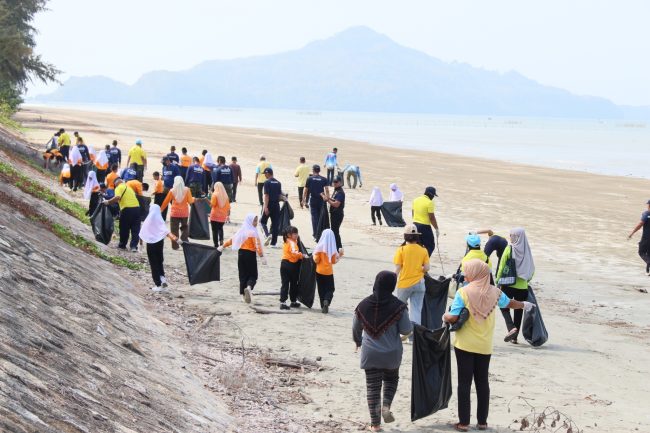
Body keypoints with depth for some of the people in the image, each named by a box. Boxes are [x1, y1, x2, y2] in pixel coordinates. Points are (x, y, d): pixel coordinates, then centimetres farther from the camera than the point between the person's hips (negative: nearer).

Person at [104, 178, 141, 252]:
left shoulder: (119, 188, 0)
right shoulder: (128, 187, 22)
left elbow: (117, 197, -17)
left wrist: (108, 202, -9)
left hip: (127, 209, -5)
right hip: (136, 207, 5)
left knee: (124, 228, 11)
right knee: (135, 229, 5)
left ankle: (122, 245, 24)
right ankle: (134, 246, -2)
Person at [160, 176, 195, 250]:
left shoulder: (172, 191, -5)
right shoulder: (186, 190, -6)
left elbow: (166, 201, 1)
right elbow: (190, 201, -5)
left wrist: (161, 209, 13)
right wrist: (193, 199, 17)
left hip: (175, 213, -1)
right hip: (184, 213, 1)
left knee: (174, 230, 6)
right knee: (184, 227, 18)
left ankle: (175, 245, 4)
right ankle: (185, 241, 4)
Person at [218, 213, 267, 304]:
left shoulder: (242, 230, 8)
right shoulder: (253, 232, -11)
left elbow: (232, 239, 15)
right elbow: (257, 245, -19)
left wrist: (223, 246, 27)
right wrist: (262, 256, -22)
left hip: (241, 253, 6)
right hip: (250, 254, -6)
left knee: (243, 275, 11)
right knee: (253, 275, -1)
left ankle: (243, 293, 11)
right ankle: (249, 287, -29)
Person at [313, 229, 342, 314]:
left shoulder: (319, 247, -11)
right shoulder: (333, 249, -6)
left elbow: (316, 260, -9)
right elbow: (334, 261, 1)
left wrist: (314, 255, 10)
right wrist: (339, 256, 14)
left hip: (320, 272, 0)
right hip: (329, 272, 1)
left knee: (322, 290, 12)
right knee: (330, 289, 9)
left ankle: (323, 306, 11)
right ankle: (327, 301, -18)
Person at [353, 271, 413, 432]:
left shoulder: (363, 305, -4)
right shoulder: (398, 306, -13)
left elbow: (356, 328, 9)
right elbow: (406, 330, -10)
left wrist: (358, 341, 29)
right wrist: (411, 325, 14)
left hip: (370, 353, 1)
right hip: (391, 353, -1)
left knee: (373, 386, 7)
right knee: (391, 379, 24)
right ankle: (386, 405, -1)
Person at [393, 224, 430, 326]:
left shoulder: (401, 250, -10)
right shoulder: (423, 250, -2)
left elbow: (397, 269, -10)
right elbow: (426, 268, -3)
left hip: (404, 283, -2)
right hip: (419, 283, 2)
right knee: (416, 309, 3)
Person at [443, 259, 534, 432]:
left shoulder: (463, 292, -13)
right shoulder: (494, 292, 2)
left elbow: (453, 318, -18)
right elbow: (510, 303, 22)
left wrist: (444, 317, 5)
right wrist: (525, 305, 42)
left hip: (465, 345, -4)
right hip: (485, 346, 4)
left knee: (464, 383, 1)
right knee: (483, 383, 12)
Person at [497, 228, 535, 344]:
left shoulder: (509, 249, -8)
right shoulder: (527, 250, 2)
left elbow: (502, 266, -8)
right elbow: (532, 269, 7)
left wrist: (498, 281, 1)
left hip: (509, 284, -4)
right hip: (523, 286, 4)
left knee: (504, 307, 10)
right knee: (518, 310, 12)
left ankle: (511, 328, -13)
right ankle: (514, 337, 14)